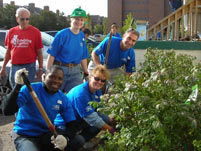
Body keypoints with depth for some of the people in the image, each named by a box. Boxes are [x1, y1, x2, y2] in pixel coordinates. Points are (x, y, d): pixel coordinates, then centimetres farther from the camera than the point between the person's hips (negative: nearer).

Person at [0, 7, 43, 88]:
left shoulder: (35, 32, -2)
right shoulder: (11, 32, 8)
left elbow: (39, 52, -1)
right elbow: (8, 51, 15)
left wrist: (41, 68, -3)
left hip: (29, 67, -4)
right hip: (14, 67, 4)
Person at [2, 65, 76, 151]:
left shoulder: (63, 99, -2)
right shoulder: (30, 89, -17)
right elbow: (7, 111, -27)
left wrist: (65, 138, -27)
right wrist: (18, 86, -39)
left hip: (46, 134, 5)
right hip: (24, 136, -5)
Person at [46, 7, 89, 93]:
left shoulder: (82, 36, 8)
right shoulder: (62, 34, -9)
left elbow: (83, 57, 15)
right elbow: (51, 55, -10)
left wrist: (86, 73, 13)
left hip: (75, 71, 5)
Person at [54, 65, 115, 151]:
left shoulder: (97, 91, 0)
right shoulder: (81, 93, -28)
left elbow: (101, 111, 8)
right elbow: (91, 118, -26)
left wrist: (111, 120, -10)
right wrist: (111, 129, -19)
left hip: (79, 121, 9)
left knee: (106, 119, -4)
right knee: (79, 142, -36)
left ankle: (84, 139, 4)